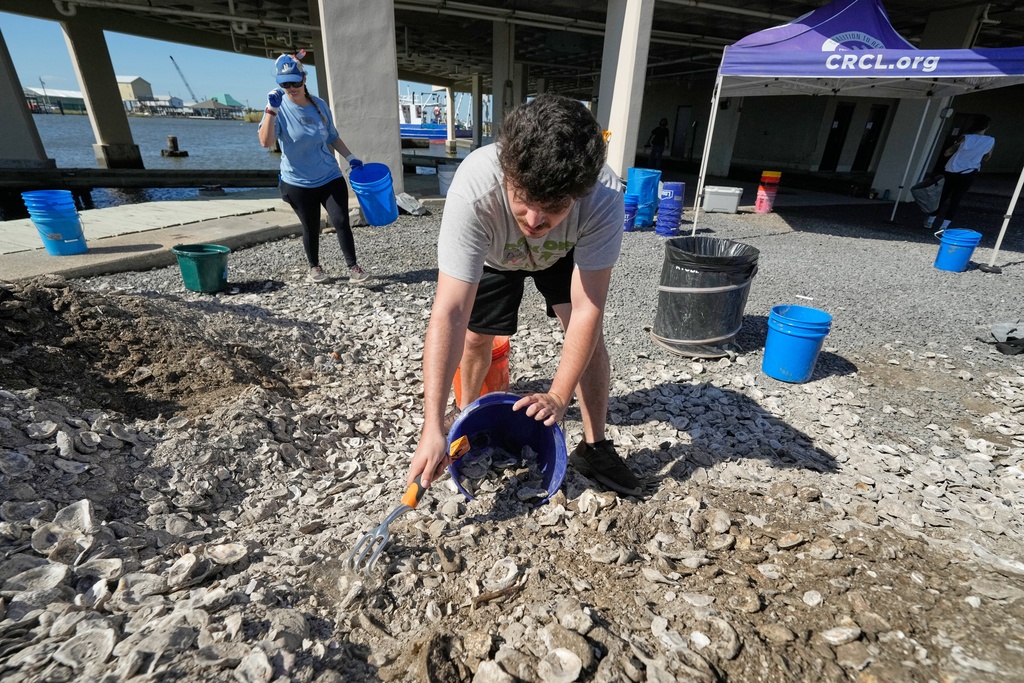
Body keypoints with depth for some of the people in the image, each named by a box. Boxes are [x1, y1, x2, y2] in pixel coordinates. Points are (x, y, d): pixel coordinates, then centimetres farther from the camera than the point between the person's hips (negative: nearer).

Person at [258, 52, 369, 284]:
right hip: (298, 183, -2)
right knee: (311, 228, 8)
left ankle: (353, 266, 6)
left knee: (341, 221, -6)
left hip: (330, 177, 2)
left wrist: (350, 157, 8)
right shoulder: (279, 109, -10)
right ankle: (314, 266, 28)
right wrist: (271, 110, -34)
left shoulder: (319, 105, 1)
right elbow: (266, 142, -26)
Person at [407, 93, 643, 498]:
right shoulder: (473, 190, -44)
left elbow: (587, 309, -35)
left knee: (589, 332, -13)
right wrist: (432, 427, -46)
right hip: (494, 255, 0)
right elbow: (449, 313, -45)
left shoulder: (604, 195, -40)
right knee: (476, 338, -4)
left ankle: (594, 448, 5)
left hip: (565, 253, 1)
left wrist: (558, 396, -40)